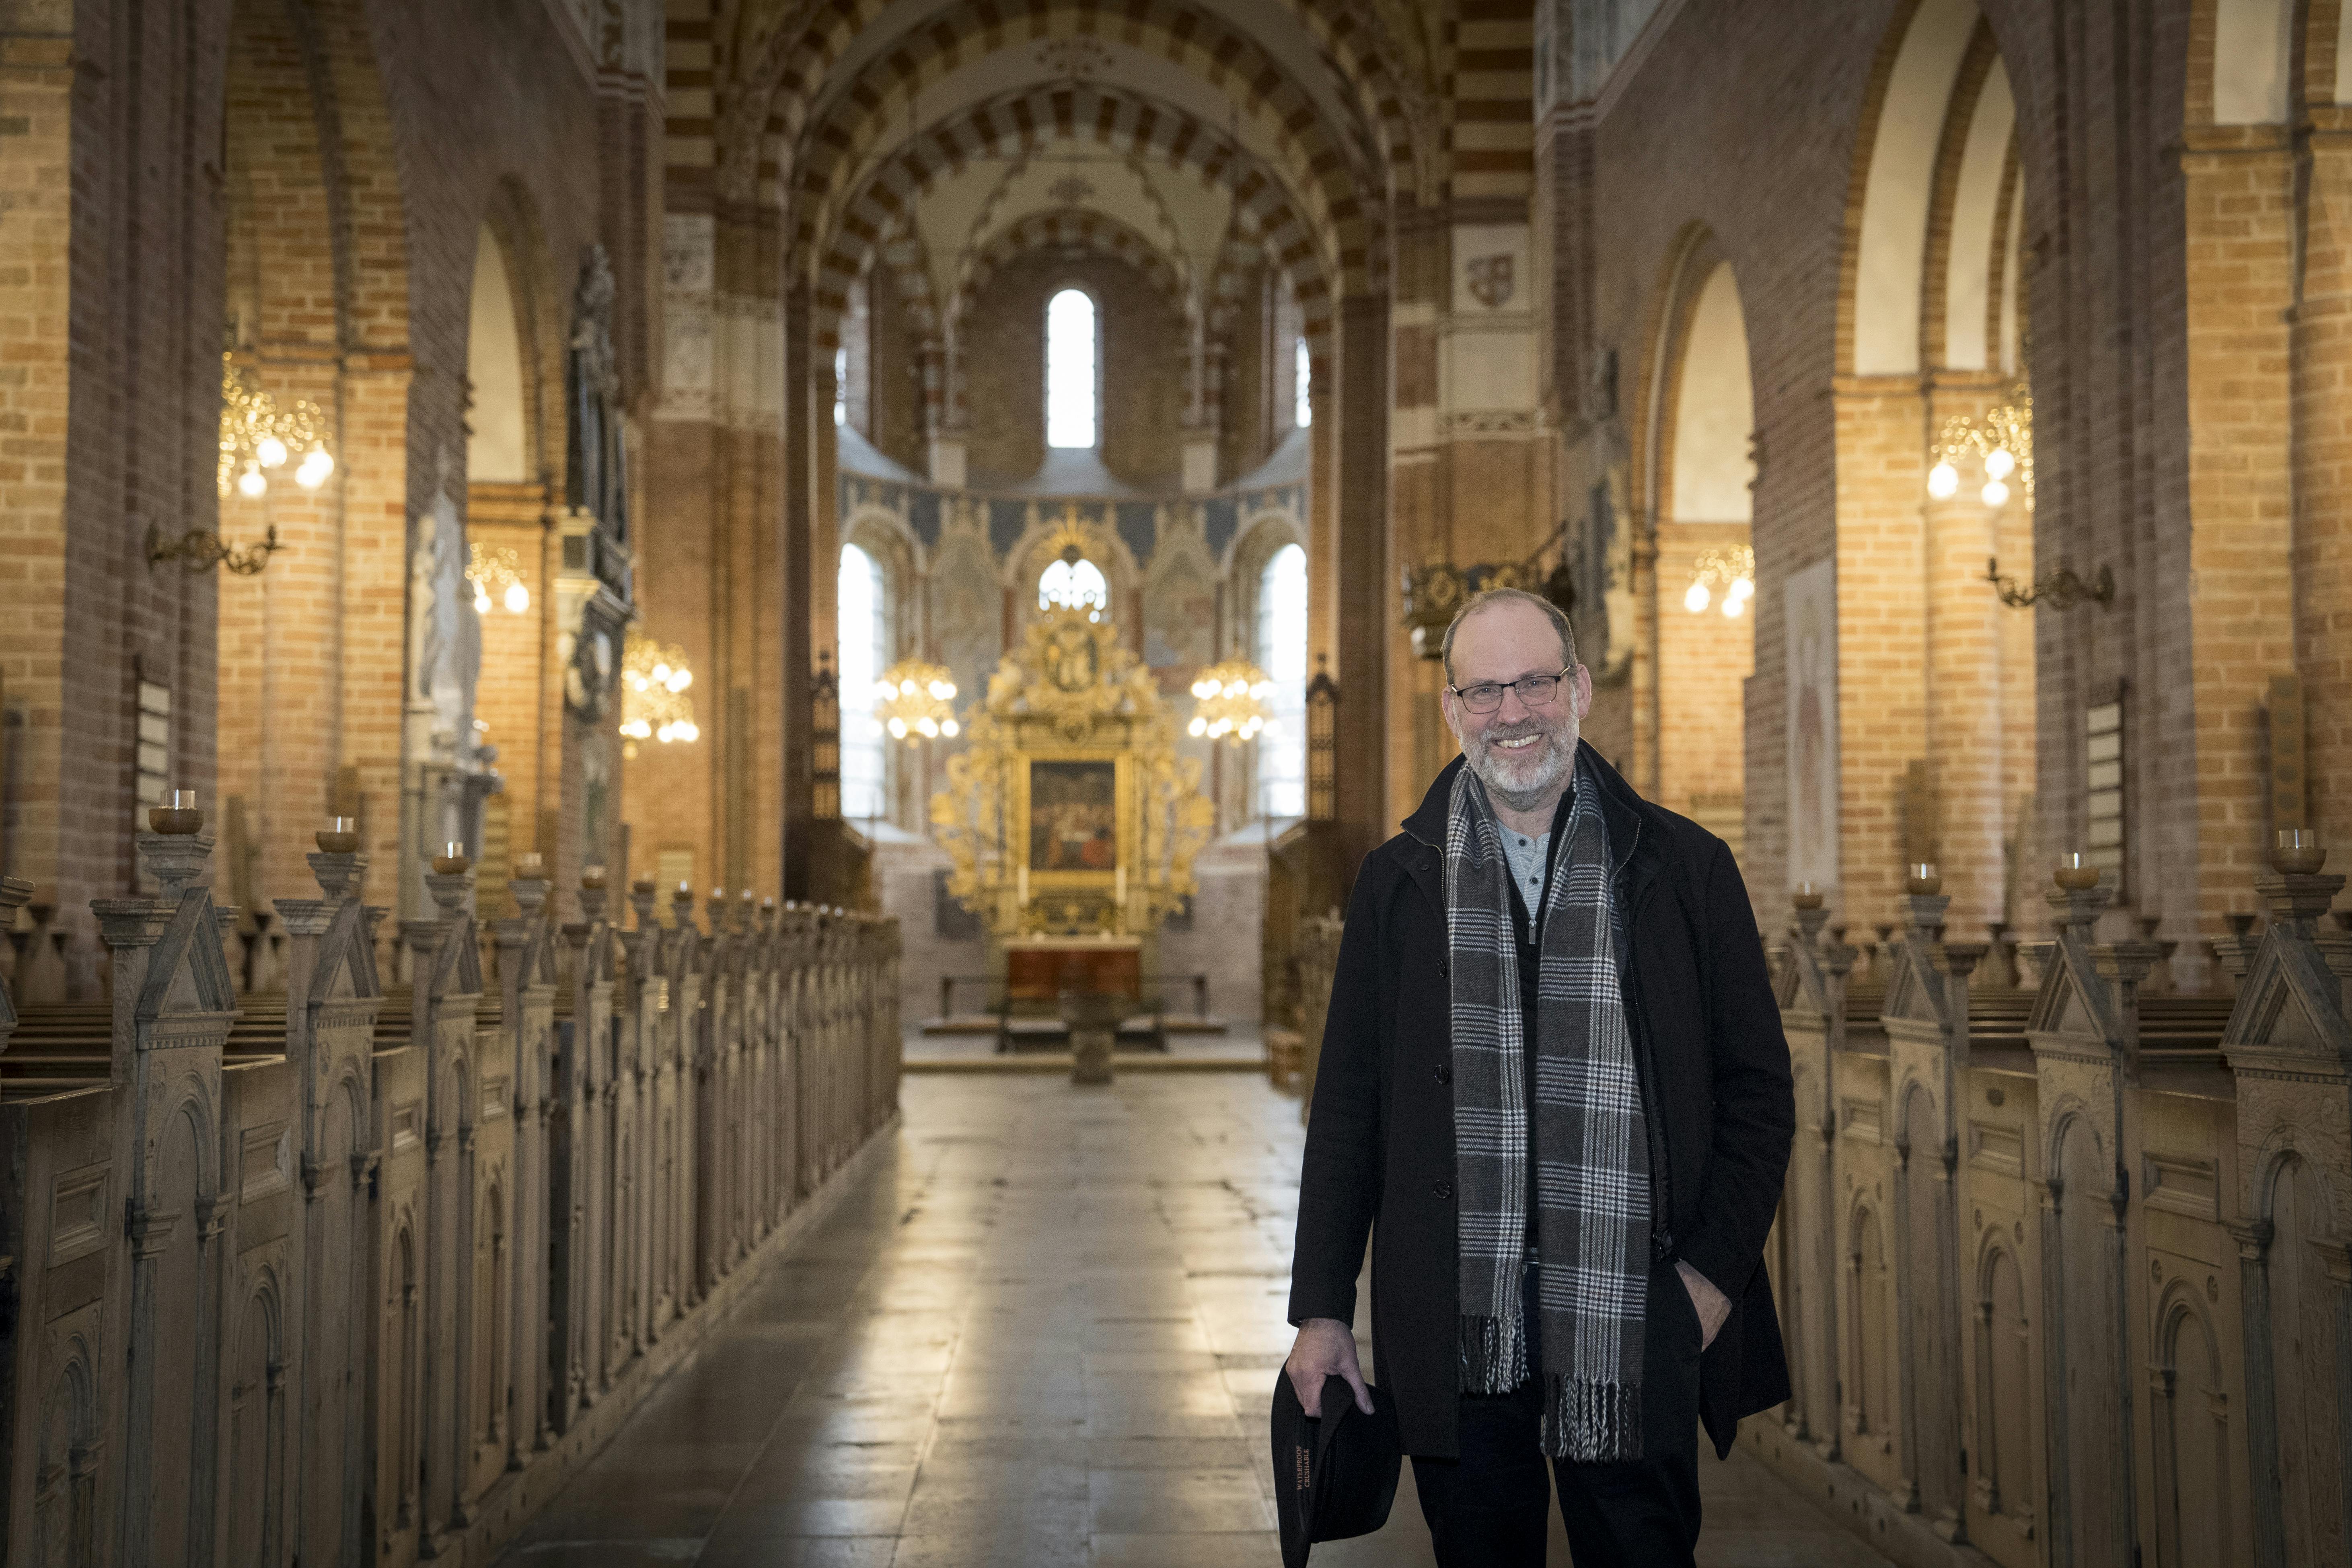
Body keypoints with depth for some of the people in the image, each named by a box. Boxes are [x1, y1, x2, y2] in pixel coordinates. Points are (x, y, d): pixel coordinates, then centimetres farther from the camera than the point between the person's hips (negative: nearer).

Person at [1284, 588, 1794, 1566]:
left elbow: (1758, 1089, 5)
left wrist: (1717, 1269, -5)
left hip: (1630, 1341, -1)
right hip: (1455, 1341, 1)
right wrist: (1322, 1308, 5)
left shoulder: (1683, 868, 3)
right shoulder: (1398, 883, 6)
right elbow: (1347, 1107, 8)